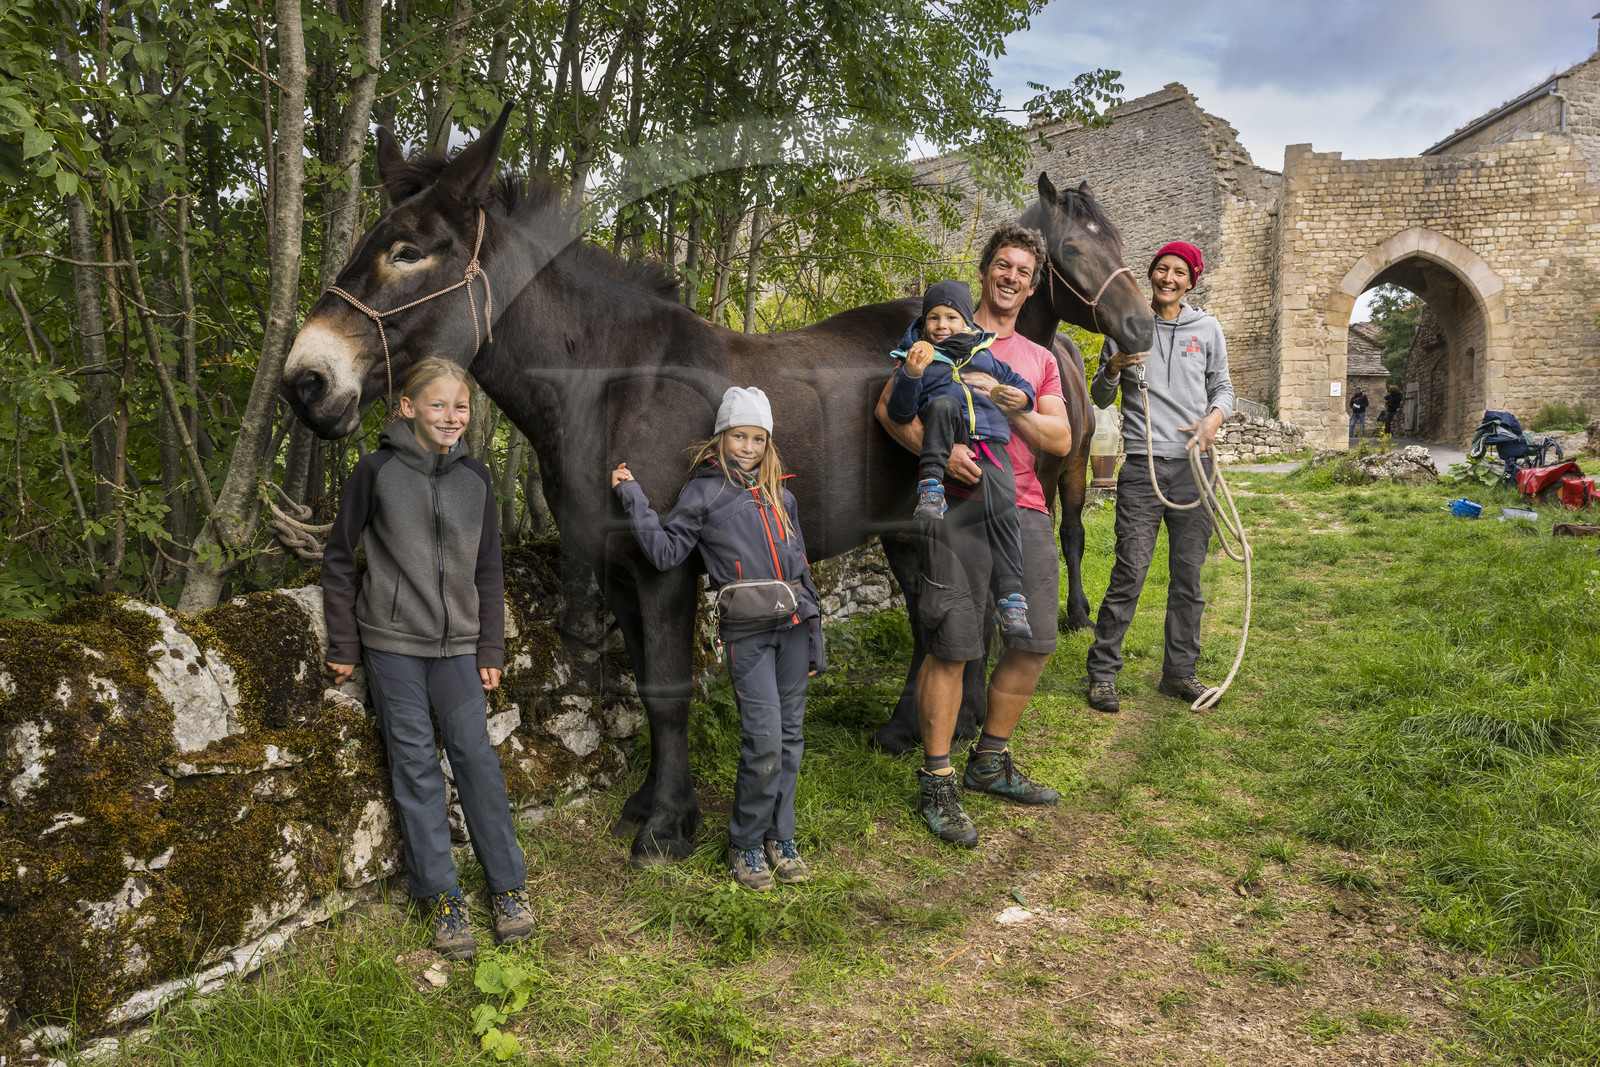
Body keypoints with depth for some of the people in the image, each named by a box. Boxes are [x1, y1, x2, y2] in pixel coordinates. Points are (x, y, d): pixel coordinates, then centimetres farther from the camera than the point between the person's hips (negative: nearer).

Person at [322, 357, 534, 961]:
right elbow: (339, 556, 1)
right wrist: (344, 645, 0)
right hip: (391, 641, -2)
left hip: (456, 642, 2)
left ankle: (508, 886, 12)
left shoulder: (475, 476, 4)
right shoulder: (378, 470, -4)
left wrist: (490, 650, 7)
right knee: (415, 763, 2)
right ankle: (441, 896, 12)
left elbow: (487, 570, 10)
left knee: (475, 755, 2)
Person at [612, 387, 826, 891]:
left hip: (793, 625, 5)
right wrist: (633, 497, -7)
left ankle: (780, 837, 23)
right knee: (764, 741, -9)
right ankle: (744, 845, 10)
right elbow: (666, 551, -4)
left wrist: (815, 637, 17)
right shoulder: (705, 492, 3)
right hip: (747, 632, -5)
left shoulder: (778, 494, 16)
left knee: (790, 736, 9)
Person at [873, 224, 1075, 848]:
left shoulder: (1040, 359, 20)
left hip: (1026, 509, 5)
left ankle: (990, 763, 26)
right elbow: (890, 408, -2)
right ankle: (936, 783, 7)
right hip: (960, 506, -5)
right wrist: (938, 450, -17)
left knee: (1035, 642, 7)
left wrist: (1009, 406, -7)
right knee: (951, 648, -6)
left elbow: (1061, 440, 9)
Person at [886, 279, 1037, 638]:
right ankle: (931, 485, -29)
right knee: (943, 403, -33)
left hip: (990, 441, 2)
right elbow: (900, 413, 4)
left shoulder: (984, 354, 26)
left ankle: (1011, 597, -17)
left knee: (1002, 509, -18)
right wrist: (911, 375, -14)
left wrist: (1020, 398, 4)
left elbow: (1021, 385, 29)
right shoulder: (918, 359, 16)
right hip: (946, 443, -2)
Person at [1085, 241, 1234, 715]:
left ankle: (1180, 672, 19)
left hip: (1193, 465, 3)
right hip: (1142, 466, -2)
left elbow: (1222, 386, 16)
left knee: (1189, 575, 7)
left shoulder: (1207, 329, 9)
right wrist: (1111, 370, -11)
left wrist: (1216, 415, -5)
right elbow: (1101, 400, 10)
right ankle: (1102, 672, 5)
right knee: (1129, 575, -6)